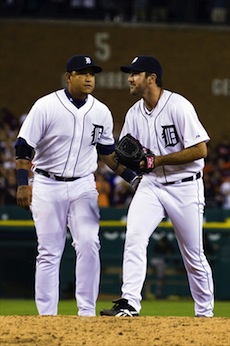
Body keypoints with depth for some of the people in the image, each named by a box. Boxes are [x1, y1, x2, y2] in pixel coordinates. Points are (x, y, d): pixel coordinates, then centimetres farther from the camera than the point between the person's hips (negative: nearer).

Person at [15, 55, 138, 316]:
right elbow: (24, 147, -9)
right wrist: (23, 184, -18)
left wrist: (132, 178, 9)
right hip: (48, 185, -3)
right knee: (49, 252, -1)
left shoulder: (101, 112, 3)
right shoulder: (46, 107, -10)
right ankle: (46, 315, 4)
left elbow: (108, 152, 17)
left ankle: (87, 311, -6)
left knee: (88, 245, -12)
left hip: (83, 187, 3)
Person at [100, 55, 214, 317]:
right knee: (134, 236, -19)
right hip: (151, 185, 5)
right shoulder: (134, 113, 4)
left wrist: (158, 160, -21)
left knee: (194, 256, 4)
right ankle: (129, 303, -23)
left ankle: (205, 313, 20)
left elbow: (200, 150, -18)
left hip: (184, 187, -4)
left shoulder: (178, 106, -15)